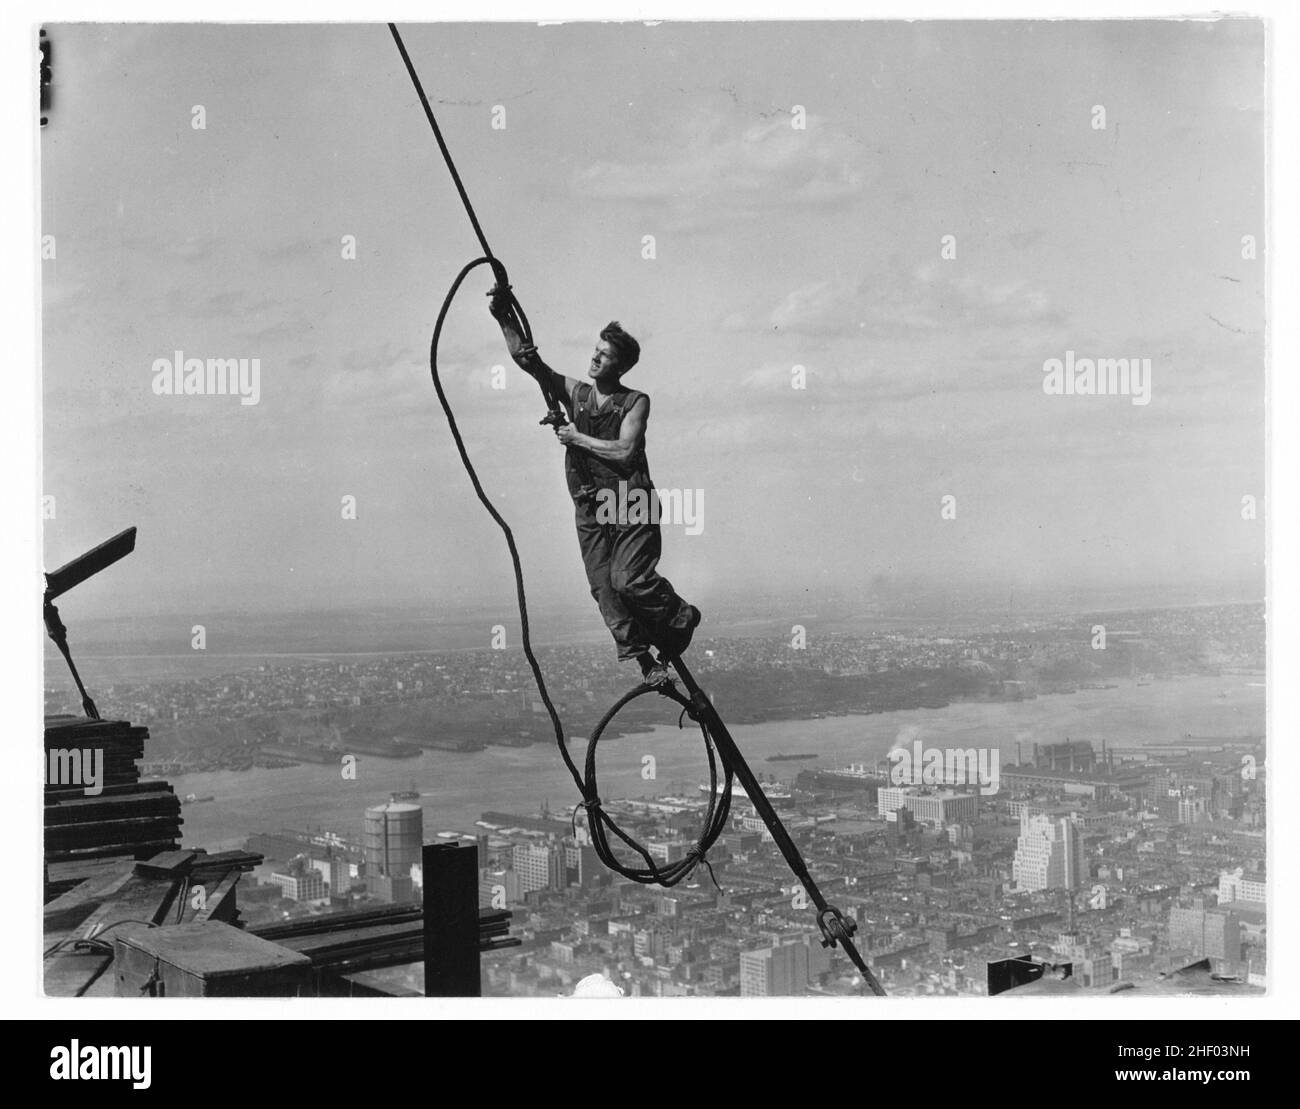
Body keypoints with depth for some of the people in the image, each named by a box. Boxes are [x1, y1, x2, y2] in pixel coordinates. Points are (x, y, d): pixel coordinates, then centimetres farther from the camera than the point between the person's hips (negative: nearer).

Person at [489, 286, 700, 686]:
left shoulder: (636, 402, -1)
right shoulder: (574, 392, 10)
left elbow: (625, 451, -14)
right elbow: (527, 360, 2)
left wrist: (578, 438, -8)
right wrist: (504, 319, -10)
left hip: (631, 504, -4)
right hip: (590, 508, 4)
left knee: (629, 580, -16)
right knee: (604, 589, -4)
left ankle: (681, 618, 10)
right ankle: (645, 661, 2)